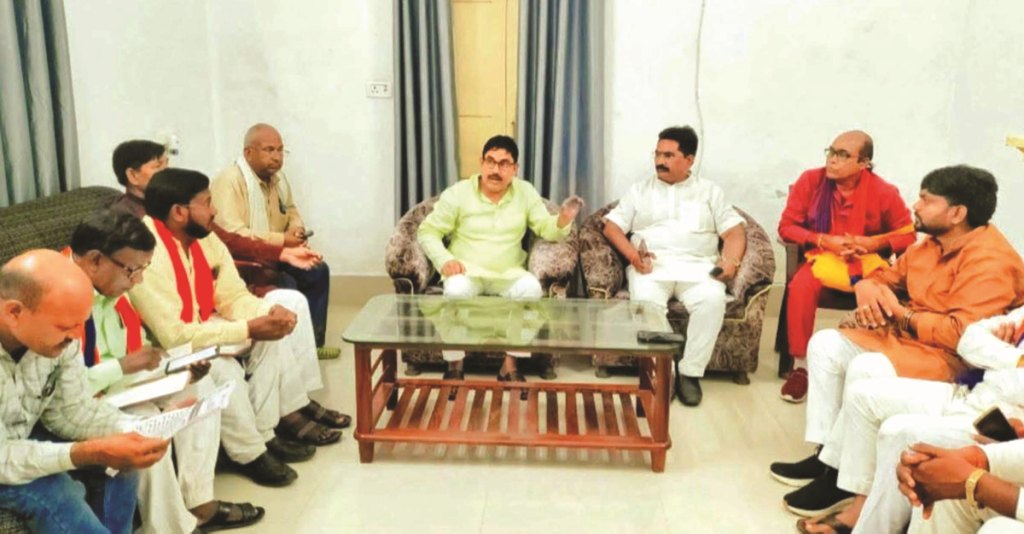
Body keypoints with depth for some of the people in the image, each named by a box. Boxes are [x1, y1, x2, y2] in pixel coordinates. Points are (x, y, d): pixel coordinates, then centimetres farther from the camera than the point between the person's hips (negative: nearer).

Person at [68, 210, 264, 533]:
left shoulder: (112, 285, 1)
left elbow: (134, 347, 13)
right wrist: (123, 365, -25)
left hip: (122, 385, 10)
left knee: (197, 386, 3)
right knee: (145, 420, -31)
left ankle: (198, 502, 4)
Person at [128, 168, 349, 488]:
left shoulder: (204, 238, -4)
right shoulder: (147, 255, -31)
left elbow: (234, 298, 1)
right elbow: (176, 336, -35)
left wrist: (270, 312, -21)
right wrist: (249, 329, -32)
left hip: (200, 327, 9)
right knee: (222, 368, -36)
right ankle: (249, 453, -10)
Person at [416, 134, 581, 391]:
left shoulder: (526, 192, 3)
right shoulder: (457, 193, -4)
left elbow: (546, 230, 1)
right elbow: (427, 232, -3)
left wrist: (563, 219, -23)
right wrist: (444, 260, -20)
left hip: (508, 274, 2)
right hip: (466, 272, -2)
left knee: (531, 288, -30)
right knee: (457, 291, -36)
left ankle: (510, 365, -16)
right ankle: (454, 366, -18)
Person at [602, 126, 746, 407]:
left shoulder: (710, 191, 18)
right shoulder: (640, 190, 19)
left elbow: (734, 231, 10)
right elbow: (611, 226, 10)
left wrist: (731, 261, -12)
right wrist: (631, 253, -10)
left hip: (697, 265, 0)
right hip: (652, 265, 0)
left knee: (712, 300, -33)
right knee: (646, 302, -34)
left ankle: (690, 373, -20)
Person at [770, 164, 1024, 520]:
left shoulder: (989, 261, -22)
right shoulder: (933, 243, 7)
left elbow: (962, 335, -30)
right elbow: (886, 275, 19)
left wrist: (900, 314, -16)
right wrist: (867, 290, -7)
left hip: (954, 358, -10)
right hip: (906, 335, 10)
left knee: (867, 369, -32)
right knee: (826, 344, -2)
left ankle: (840, 475, -17)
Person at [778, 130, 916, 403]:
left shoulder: (884, 192, -8)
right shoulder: (810, 180, -7)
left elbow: (907, 236, 2)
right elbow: (786, 226, -3)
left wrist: (873, 242, -16)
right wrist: (824, 241, -15)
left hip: (868, 260, 0)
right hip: (822, 255, 0)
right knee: (801, 287, -33)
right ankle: (800, 366, -17)